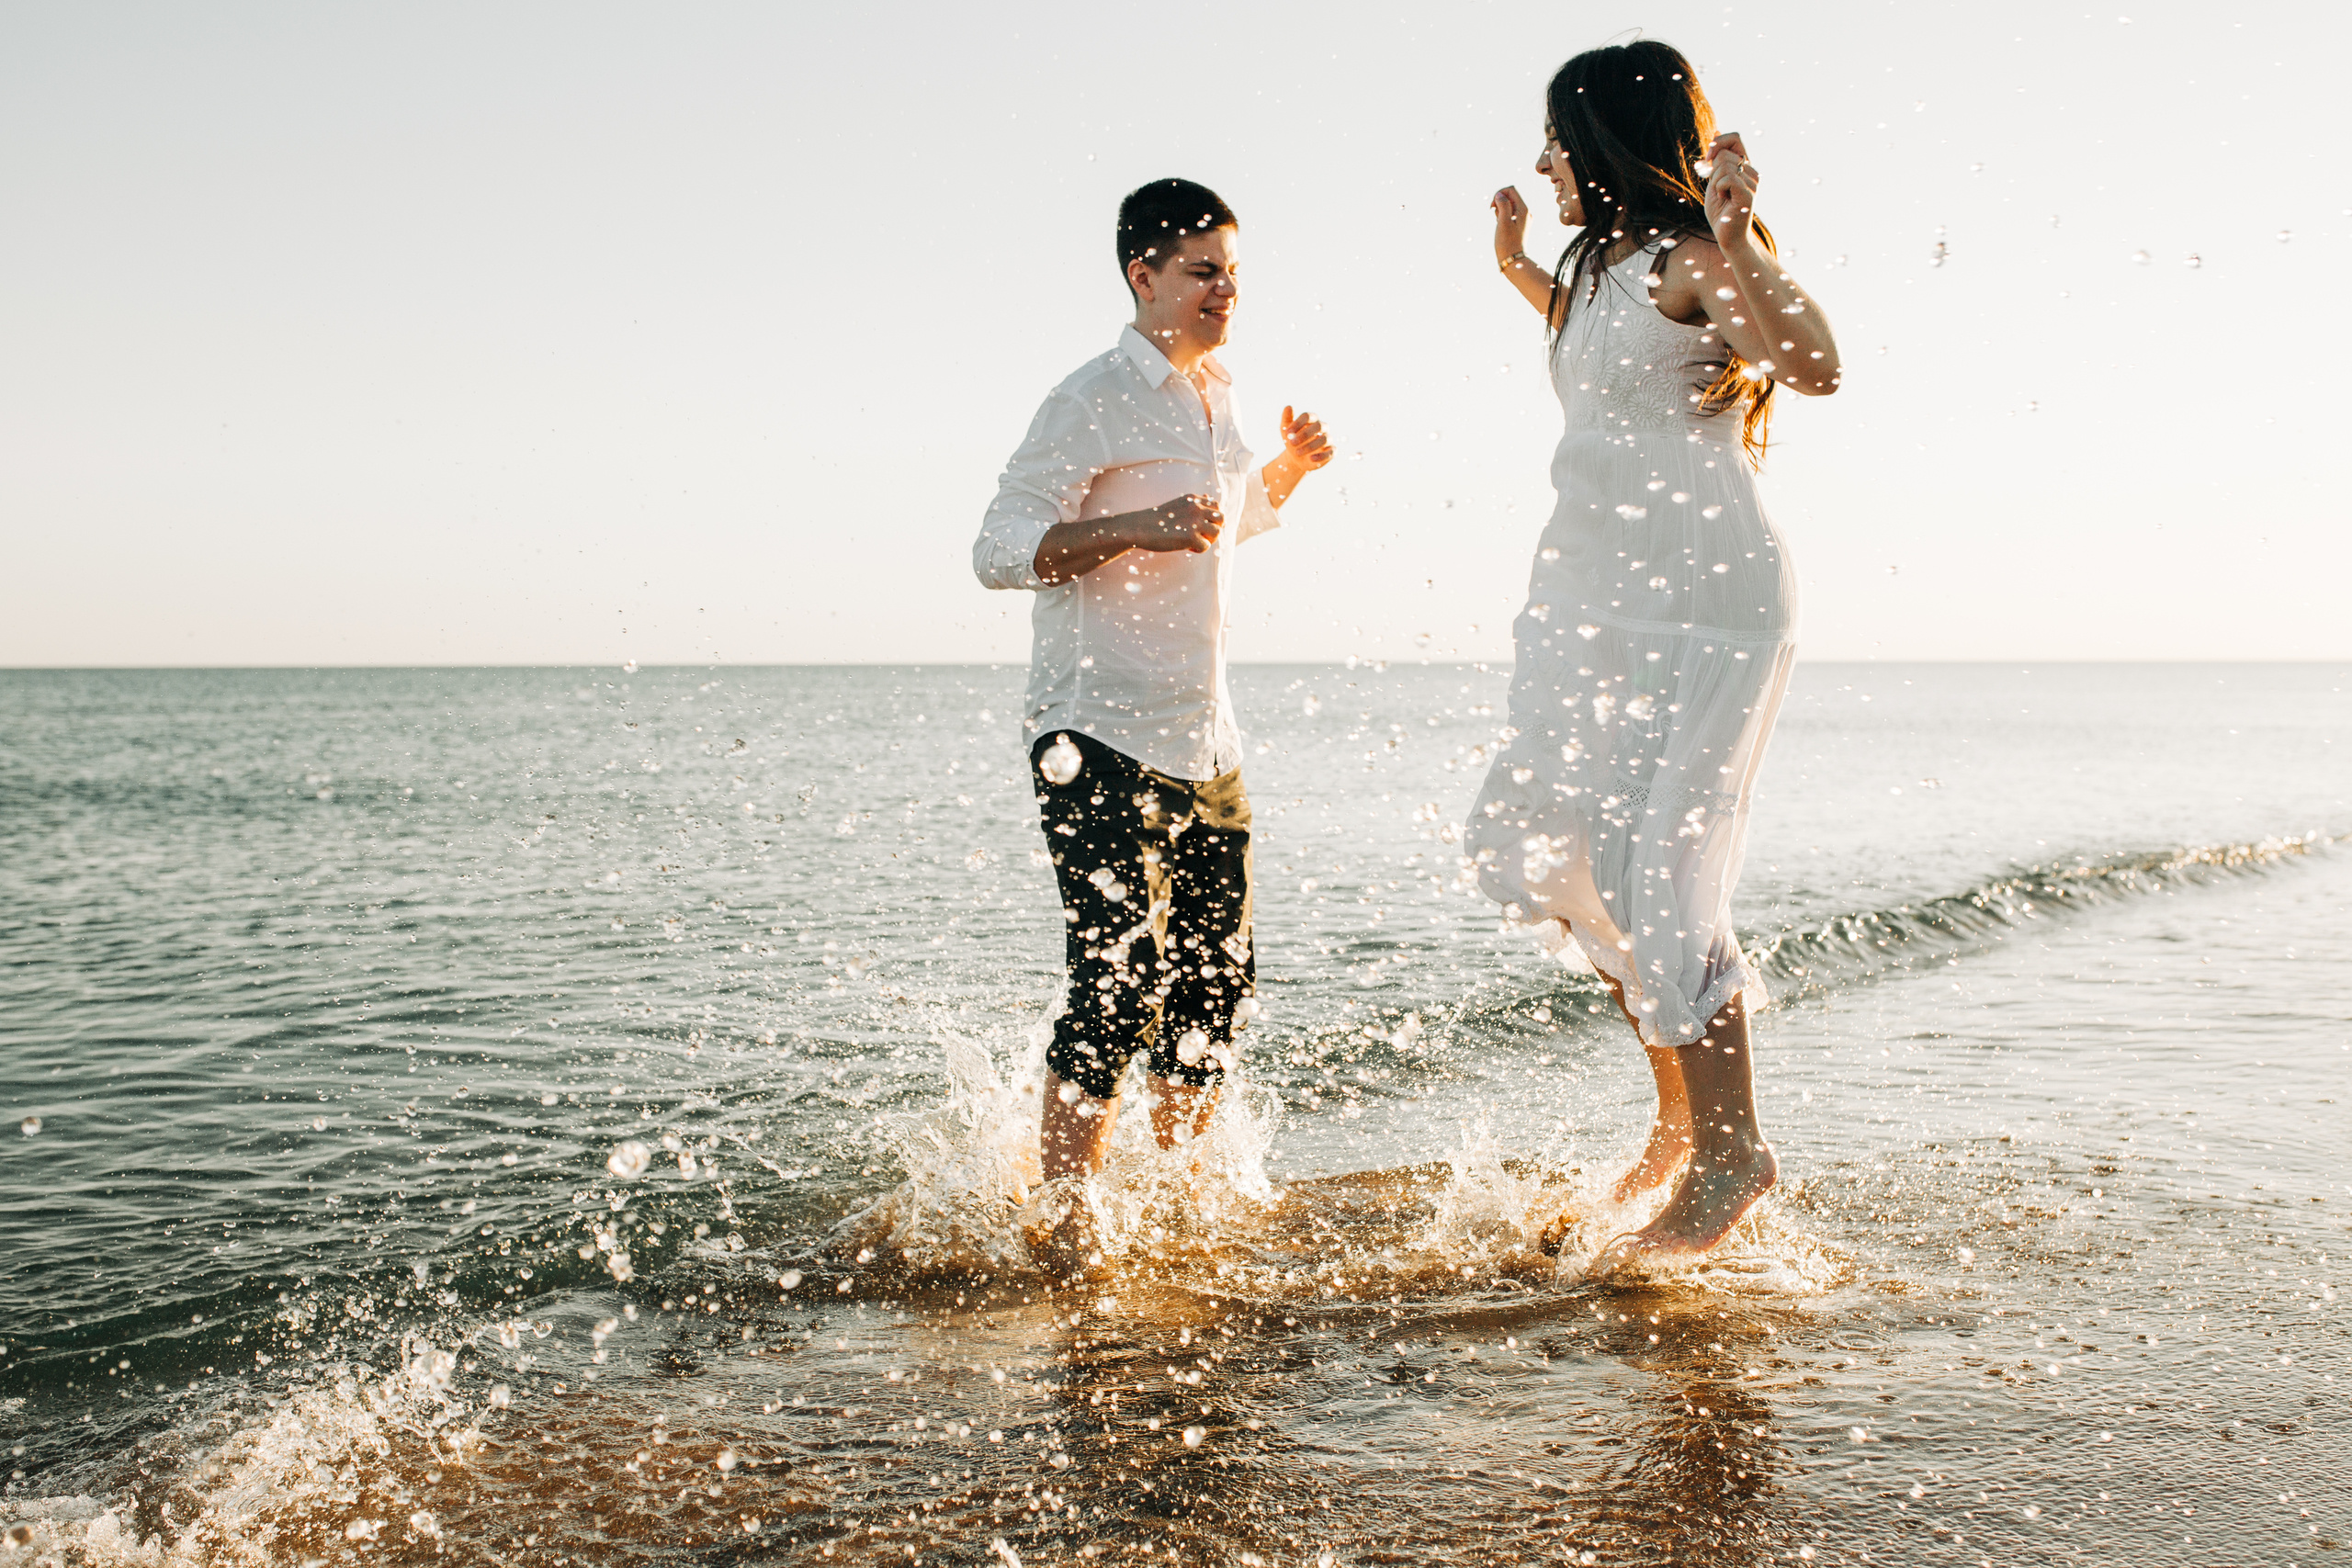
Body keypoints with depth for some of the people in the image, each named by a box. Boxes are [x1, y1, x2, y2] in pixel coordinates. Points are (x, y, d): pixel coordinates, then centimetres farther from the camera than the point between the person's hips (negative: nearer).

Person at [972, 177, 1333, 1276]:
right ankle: (1060, 1218, 0)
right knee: (1122, 981, -13)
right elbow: (1000, 550, -14)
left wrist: (1287, 472, 14)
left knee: (1219, 979, 10)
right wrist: (1139, 527, -26)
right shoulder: (1092, 400, -9)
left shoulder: (1217, 398, 16)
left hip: (1205, 737, 8)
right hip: (1101, 737, -8)